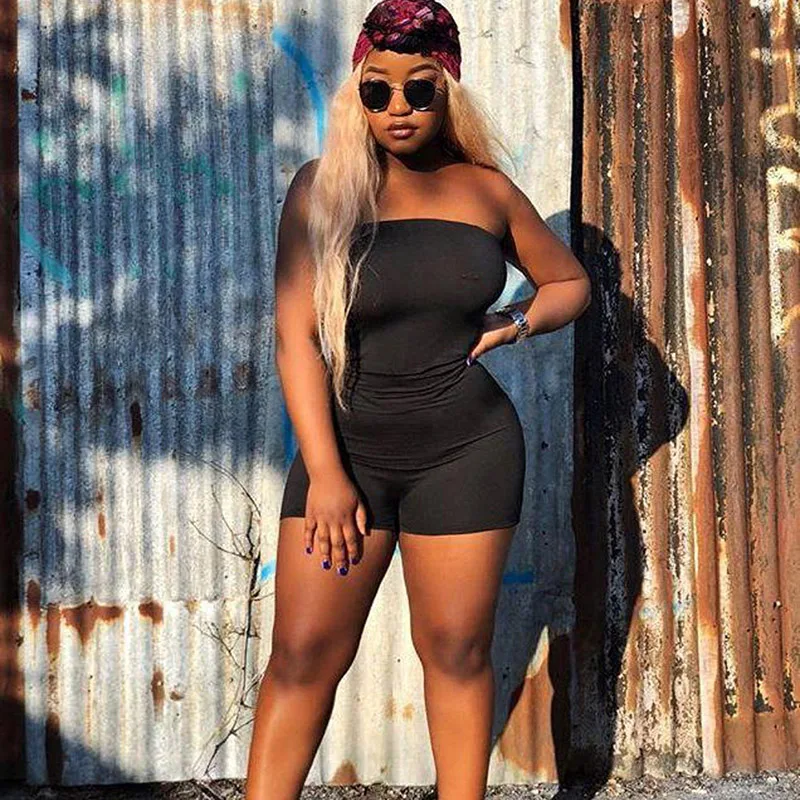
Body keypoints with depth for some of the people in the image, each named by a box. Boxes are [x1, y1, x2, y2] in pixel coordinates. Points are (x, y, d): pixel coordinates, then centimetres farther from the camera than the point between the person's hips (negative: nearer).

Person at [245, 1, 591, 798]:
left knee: (457, 649, 7)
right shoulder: (323, 187, -4)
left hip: (467, 452, 1)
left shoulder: (486, 189, 3)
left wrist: (511, 323, -4)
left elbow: (570, 283, 17)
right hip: (347, 448, -1)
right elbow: (295, 336, -9)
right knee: (304, 654, 0)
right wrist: (325, 475, -14)